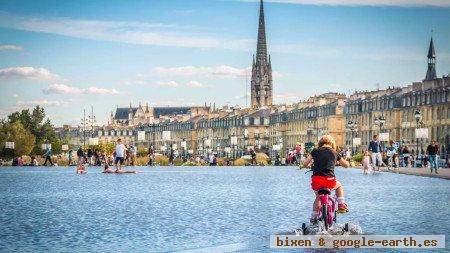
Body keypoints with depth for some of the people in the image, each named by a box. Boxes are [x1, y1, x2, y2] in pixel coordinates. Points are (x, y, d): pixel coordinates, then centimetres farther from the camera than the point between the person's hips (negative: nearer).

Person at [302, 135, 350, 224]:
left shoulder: (315, 151, 10)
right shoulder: (334, 153, 13)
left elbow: (305, 164, 10)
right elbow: (346, 165, 23)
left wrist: (310, 165, 32)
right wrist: (338, 162, 43)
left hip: (316, 180, 1)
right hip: (329, 180, -1)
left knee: (318, 196, 30)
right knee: (339, 186, 34)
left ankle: (314, 217, 30)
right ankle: (341, 205, 21)